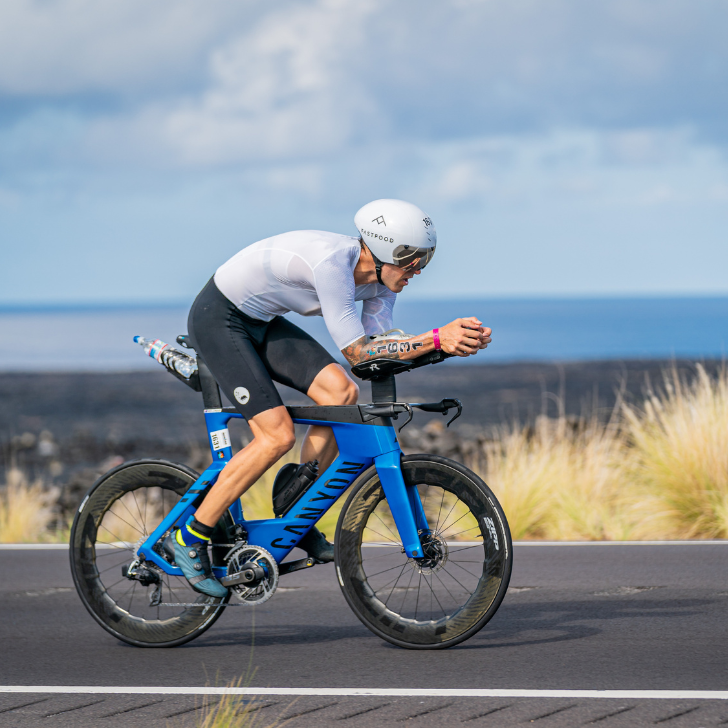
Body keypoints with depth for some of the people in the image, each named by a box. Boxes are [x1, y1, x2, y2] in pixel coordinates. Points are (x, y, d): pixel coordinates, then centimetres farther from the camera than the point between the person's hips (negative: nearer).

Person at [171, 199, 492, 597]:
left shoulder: (381, 279, -7)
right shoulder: (332, 261, -34)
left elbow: (376, 345, -11)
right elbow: (356, 351, -32)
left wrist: (449, 339, -25)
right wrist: (436, 339, -38)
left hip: (261, 323, 8)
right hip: (218, 320, -8)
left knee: (341, 392, -12)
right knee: (277, 435, -17)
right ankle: (192, 538, -5)